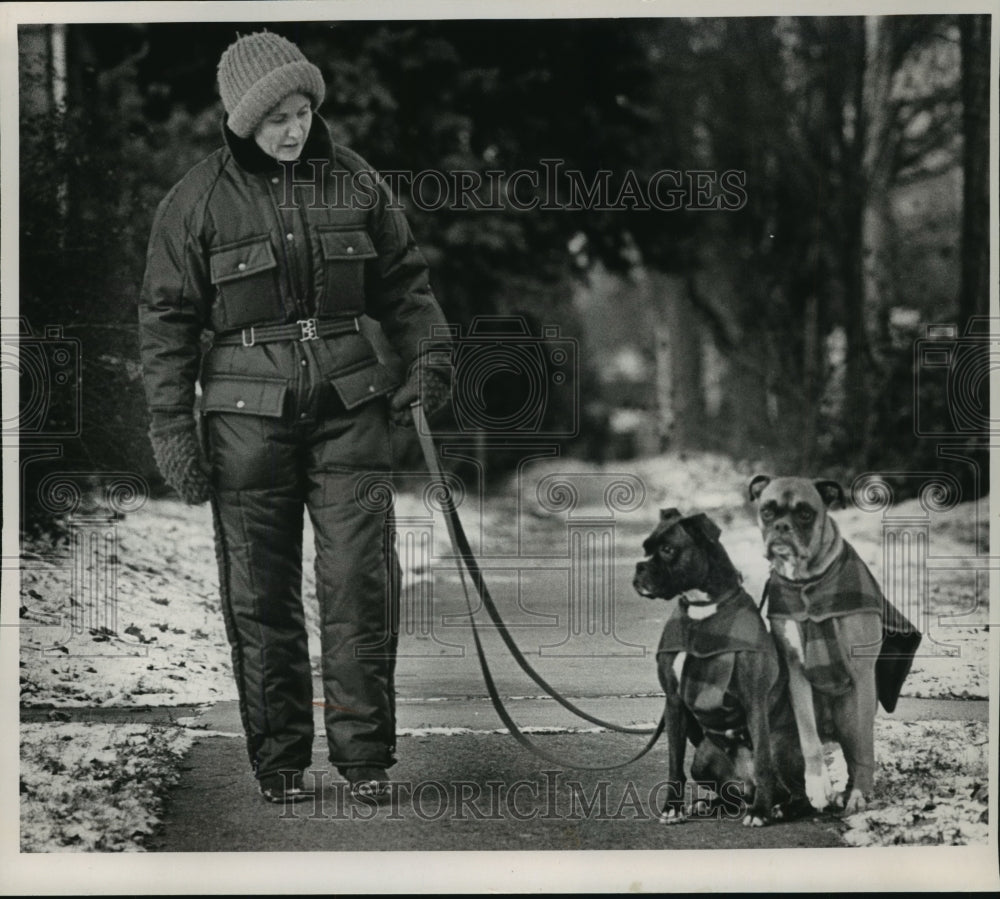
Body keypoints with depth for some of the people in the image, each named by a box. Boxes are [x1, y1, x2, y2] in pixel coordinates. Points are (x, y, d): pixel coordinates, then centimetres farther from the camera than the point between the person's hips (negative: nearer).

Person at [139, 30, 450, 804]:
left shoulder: (351, 179, 7)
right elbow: (167, 319, 2)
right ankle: (280, 761, 12)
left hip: (348, 401, 2)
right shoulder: (197, 201, -1)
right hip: (249, 411, -1)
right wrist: (172, 427, -3)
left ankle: (365, 753, 4)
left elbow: (403, 281, 15)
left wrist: (429, 359, 2)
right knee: (261, 594, 2)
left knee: (362, 579, -5)